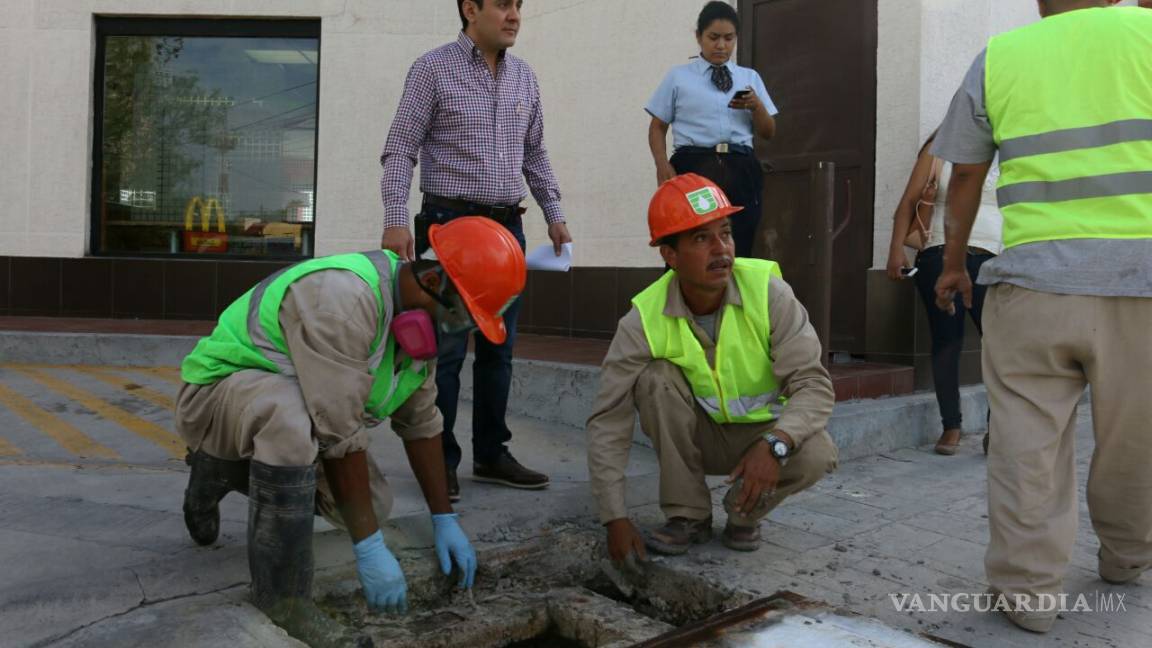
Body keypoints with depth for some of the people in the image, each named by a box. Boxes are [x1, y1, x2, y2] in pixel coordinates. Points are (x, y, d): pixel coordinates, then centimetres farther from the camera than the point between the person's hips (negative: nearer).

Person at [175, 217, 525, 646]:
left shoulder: (417, 317, -5)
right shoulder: (345, 298, -33)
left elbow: (420, 421, 2)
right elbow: (340, 434, -33)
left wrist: (444, 520, 2)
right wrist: (369, 547, -27)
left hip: (293, 408, 8)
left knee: (372, 507, -2)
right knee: (293, 415, -39)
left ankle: (223, 473, 18)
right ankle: (282, 596, -22)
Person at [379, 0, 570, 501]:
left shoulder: (524, 77, 13)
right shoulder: (433, 69, -3)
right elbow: (400, 150, -6)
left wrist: (554, 213, 13)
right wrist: (395, 220, -16)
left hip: (507, 226, 6)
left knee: (499, 348, 9)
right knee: (445, 350, -3)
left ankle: (491, 453, 20)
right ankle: (439, 460, 9)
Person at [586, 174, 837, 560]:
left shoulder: (769, 293, -23)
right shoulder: (645, 320, -22)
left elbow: (814, 385, -24)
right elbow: (608, 421, -20)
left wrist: (775, 443, -43)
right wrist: (615, 517, -25)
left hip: (762, 432, 0)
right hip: (696, 436, 1)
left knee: (817, 454, -30)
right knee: (656, 378, -28)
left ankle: (745, 513, 2)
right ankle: (688, 515, -10)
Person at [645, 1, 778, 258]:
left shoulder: (750, 78, 17)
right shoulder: (678, 77, 9)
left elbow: (768, 133, 15)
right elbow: (658, 127, 8)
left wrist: (756, 106, -5)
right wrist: (662, 165, -9)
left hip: (740, 171, 3)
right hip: (693, 167, -2)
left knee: (737, 251, 3)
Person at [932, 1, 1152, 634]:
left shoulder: (997, 57, 8)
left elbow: (964, 179, 12)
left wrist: (953, 263, 23)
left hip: (1033, 279, 0)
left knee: (1029, 439, 5)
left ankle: (1028, 586, 8)